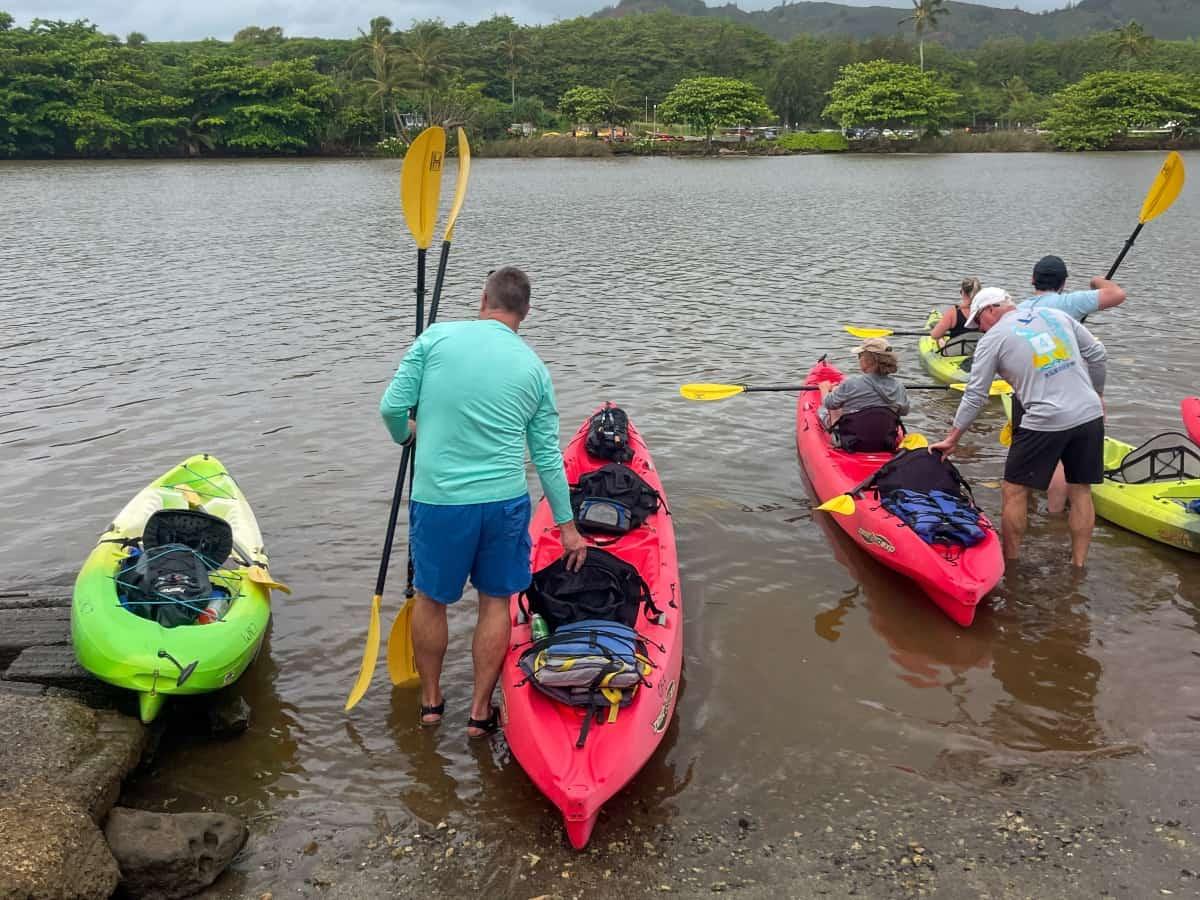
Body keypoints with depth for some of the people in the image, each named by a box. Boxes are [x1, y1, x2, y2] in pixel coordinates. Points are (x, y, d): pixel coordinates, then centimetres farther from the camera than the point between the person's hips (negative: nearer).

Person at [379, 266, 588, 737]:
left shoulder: (436, 338, -4)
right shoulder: (535, 369, 3)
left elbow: (392, 406, -6)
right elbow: (548, 457, 5)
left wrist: (405, 434, 18)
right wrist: (567, 526, 14)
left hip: (437, 500, -1)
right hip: (504, 501, 2)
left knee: (430, 598, 18)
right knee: (496, 602, 17)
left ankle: (430, 701, 34)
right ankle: (480, 712, 25)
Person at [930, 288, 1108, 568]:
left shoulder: (993, 339, 1)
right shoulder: (1056, 315, 14)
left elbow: (975, 395, 2)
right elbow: (1097, 354, 14)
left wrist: (952, 438, 10)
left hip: (1046, 422, -5)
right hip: (1090, 414, 6)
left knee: (1014, 490, 9)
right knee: (1081, 491, 15)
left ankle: (1010, 562, 17)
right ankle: (1078, 565, 21)